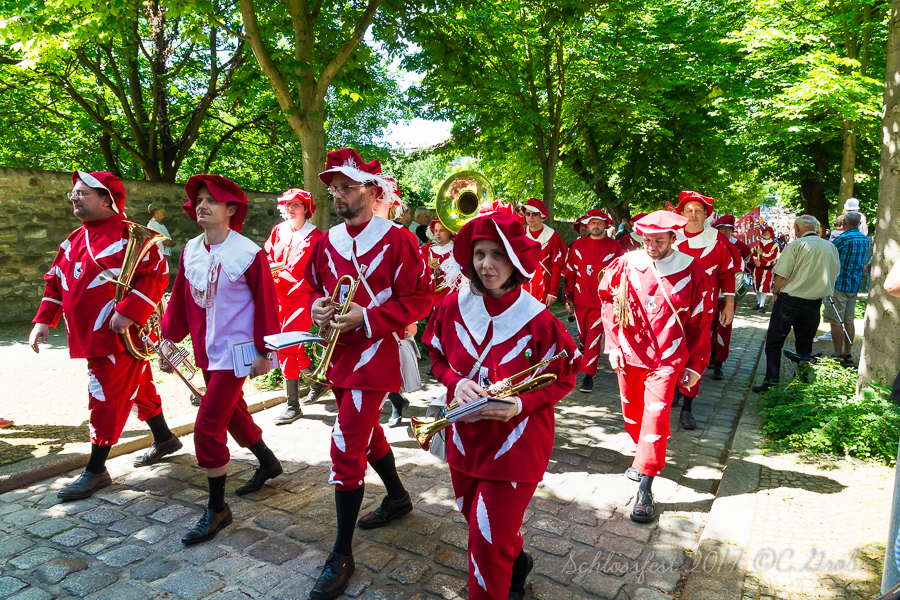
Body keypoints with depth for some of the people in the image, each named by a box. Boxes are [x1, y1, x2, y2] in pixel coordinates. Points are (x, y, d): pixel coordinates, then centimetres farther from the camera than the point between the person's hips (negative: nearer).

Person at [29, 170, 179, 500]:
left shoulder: (128, 235, -13)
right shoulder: (74, 240, 13)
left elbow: (156, 274, -20)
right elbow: (55, 281, 18)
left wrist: (129, 312, -26)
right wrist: (44, 320, 9)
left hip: (120, 336, -8)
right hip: (91, 336, 8)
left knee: (107, 398, -3)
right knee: (137, 389, 19)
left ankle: (96, 471, 10)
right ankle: (164, 440, 36)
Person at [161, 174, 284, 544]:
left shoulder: (249, 254, -15)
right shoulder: (190, 251, 3)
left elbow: (266, 305, -12)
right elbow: (180, 299, 13)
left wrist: (264, 353, -11)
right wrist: (169, 337, 13)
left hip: (236, 352, -7)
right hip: (206, 351, 7)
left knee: (208, 426, -8)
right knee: (233, 413, 22)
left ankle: (217, 509, 9)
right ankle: (268, 463, 46)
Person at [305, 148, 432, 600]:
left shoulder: (396, 241, -12)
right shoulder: (327, 241, 7)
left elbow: (418, 301, -13)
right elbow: (316, 288, 18)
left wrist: (366, 317, -21)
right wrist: (318, 307, -5)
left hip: (375, 354, -7)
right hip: (339, 353, 8)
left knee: (346, 447, -8)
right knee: (366, 432, 22)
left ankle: (342, 555, 8)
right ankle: (398, 497, 48)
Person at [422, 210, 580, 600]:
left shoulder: (539, 320, -19)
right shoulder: (454, 307, -7)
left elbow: (563, 379, -8)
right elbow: (438, 357, 6)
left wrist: (521, 405, -24)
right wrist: (456, 381, -15)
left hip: (515, 446, -5)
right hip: (465, 439, 5)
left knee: (488, 541, 0)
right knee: (477, 522, 26)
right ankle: (517, 562, 56)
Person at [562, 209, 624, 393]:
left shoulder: (614, 247, 0)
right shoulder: (577, 245, 5)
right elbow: (569, 273, 9)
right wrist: (568, 298, 7)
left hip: (601, 301, -3)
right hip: (580, 300, 3)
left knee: (594, 338, -6)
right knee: (582, 335, 14)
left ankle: (588, 376, -1)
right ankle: (586, 355, 43)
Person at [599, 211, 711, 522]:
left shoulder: (691, 271, -5)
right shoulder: (625, 265, -3)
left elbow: (700, 321, 2)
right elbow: (609, 304, 7)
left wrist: (695, 365, 2)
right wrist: (613, 345, 1)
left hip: (666, 359, -3)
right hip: (629, 355, 3)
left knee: (656, 414, -11)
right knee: (632, 412, 15)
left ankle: (645, 489, -4)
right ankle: (648, 456, 43)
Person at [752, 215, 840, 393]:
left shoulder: (795, 245, -13)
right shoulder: (831, 248, 6)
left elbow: (782, 276, -16)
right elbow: (834, 275, 15)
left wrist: (775, 292, 1)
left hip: (790, 300, -5)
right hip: (815, 303, 5)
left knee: (774, 343, 2)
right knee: (805, 346, 15)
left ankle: (771, 383, 0)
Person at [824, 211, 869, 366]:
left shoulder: (843, 239, -15)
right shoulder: (865, 240, 9)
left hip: (838, 284, -8)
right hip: (855, 285, 8)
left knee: (836, 321, -4)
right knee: (849, 321, 13)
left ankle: (838, 355, -2)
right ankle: (848, 353, 18)